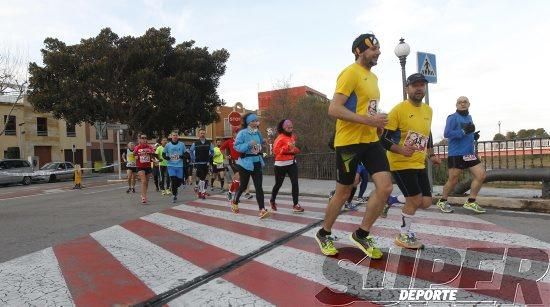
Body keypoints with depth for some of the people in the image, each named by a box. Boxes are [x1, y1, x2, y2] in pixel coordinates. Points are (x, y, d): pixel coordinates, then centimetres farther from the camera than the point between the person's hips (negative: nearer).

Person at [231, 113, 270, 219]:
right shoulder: (242, 133, -11)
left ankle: (262, 209, -7)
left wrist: (259, 149, 6)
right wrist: (249, 144, -25)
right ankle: (235, 202, 37)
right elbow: (236, 146, -16)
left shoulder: (258, 133, 7)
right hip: (245, 163, -5)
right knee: (243, 185, 10)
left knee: (259, 186, -4)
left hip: (257, 162, 5)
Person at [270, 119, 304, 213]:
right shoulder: (280, 138, -12)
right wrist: (287, 147, -26)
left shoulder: (293, 136, 10)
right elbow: (275, 150, -21)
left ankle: (295, 204, -2)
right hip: (281, 164, -5)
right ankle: (272, 201, 34)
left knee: (295, 183, -7)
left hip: (292, 163, 5)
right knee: (278, 184, 9)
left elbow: (297, 149, 21)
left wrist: (295, 149, -2)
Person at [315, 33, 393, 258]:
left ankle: (361, 235, 14)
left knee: (385, 187, -4)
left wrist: (378, 122, 13)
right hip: (349, 142, -8)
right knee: (343, 193, 3)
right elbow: (334, 109, -21)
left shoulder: (373, 77, 18)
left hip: (370, 140, 8)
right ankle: (323, 234, 26)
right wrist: (368, 120, -23)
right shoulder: (350, 73, -11)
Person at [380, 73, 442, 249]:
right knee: (415, 199, -8)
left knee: (426, 202, 4)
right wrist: (400, 150, -30)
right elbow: (384, 138, -16)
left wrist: (431, 155, 19)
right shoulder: (398, 109, -13)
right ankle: (404, 236, 12)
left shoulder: (428, 110, 10)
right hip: (401, 163, -7)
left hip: (419, 164, 8)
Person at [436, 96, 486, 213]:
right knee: (453, 180, 0)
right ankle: (442, 202, 21)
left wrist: (474, 135, 5)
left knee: (481, 175, 0)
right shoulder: (452, 117, -9)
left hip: (470, 153, 7)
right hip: (456, 154, -7)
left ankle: (471, 202, 12)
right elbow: (446, 133, -20)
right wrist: (464, 131, -27)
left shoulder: (469, 117, 16)